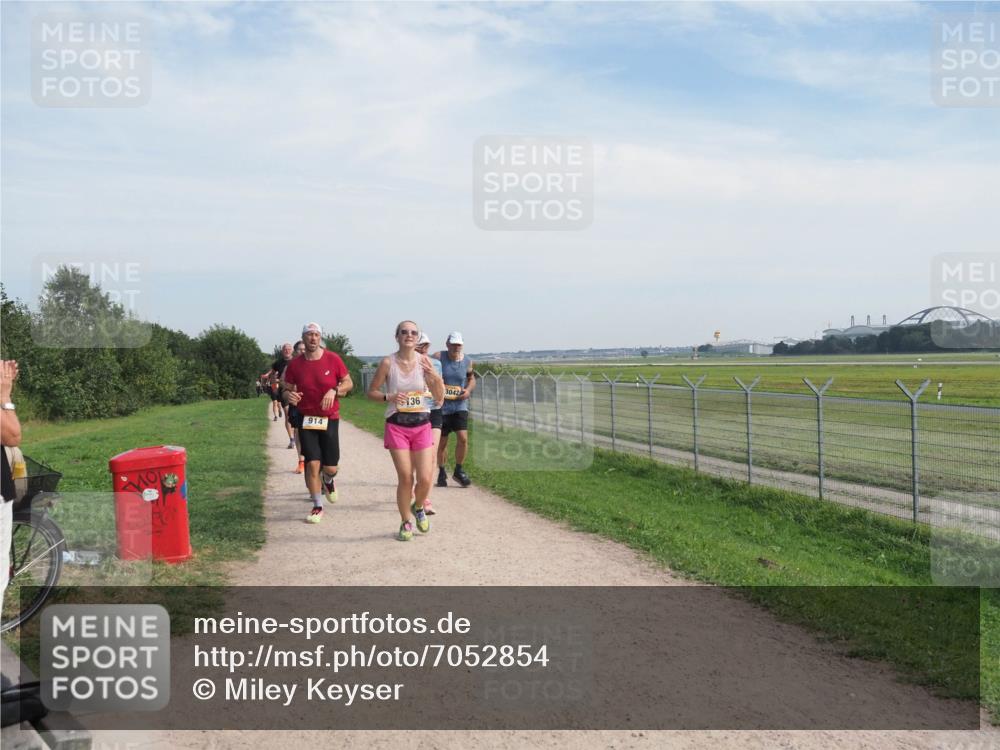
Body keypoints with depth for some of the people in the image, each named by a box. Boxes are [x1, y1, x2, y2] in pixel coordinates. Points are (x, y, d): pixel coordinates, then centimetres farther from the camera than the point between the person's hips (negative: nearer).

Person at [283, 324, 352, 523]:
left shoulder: (333, 359, -5)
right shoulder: (295, 364, -2)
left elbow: (348, 383, 3)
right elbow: (286, 389, 6)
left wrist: (334, 391, -16)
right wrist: (289, 395, -18)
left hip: (329, 419, 0)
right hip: (306, 419, 0)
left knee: (331, 468, 2)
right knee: (312, 464, -5)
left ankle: (328, 481, 40)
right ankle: (317, 507, 10)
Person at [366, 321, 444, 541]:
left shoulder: (424, 361, -2)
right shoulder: (388, 363, -6)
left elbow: (439, 397, -1)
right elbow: (371, 392, 3)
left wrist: (436, 377, -20)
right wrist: (388, 397, -16)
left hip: (422, 425, 2)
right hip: (397, 426, -2)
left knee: (425, 479, -3)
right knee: (405, 478, -3)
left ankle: (418, 507, 30)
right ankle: (406, 522, 18)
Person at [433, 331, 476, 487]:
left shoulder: (467, 361, 2)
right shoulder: (438, 357, -7)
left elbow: (471, 378, 17)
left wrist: (468, 390, -1)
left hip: (460, 406, 2)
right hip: (441, 406, -1)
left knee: (463, 438, -11)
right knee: (442, 442, 7)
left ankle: (458, 471, 9)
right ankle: (442, 472, 27)